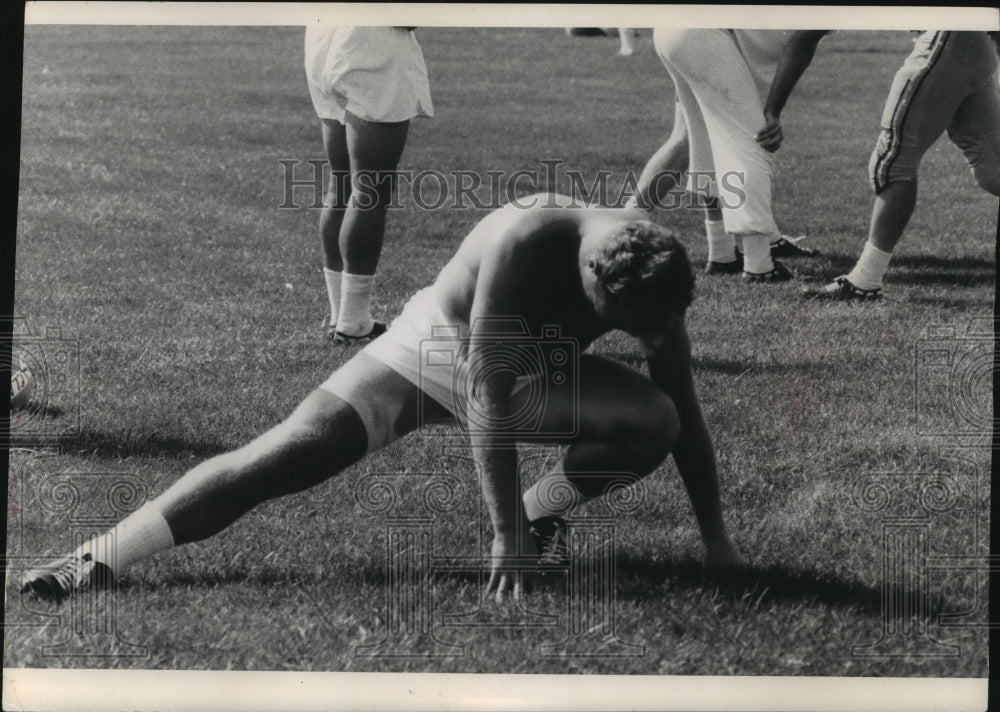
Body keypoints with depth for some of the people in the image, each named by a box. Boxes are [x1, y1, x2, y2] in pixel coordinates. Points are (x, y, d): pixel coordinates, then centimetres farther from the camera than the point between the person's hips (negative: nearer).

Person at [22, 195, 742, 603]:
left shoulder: (654, 276, -19)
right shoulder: (527, 241, -36)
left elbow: (687, 416, -10)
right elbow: (486, 391, -35)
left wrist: (717, 538, -10)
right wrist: (506, 537, -34)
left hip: (534, 370, 5)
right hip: (435, 347, -4)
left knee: (654, 419, -20)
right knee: (279, 459, -19)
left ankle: (540, 512, -1)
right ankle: (96, 560, -18)